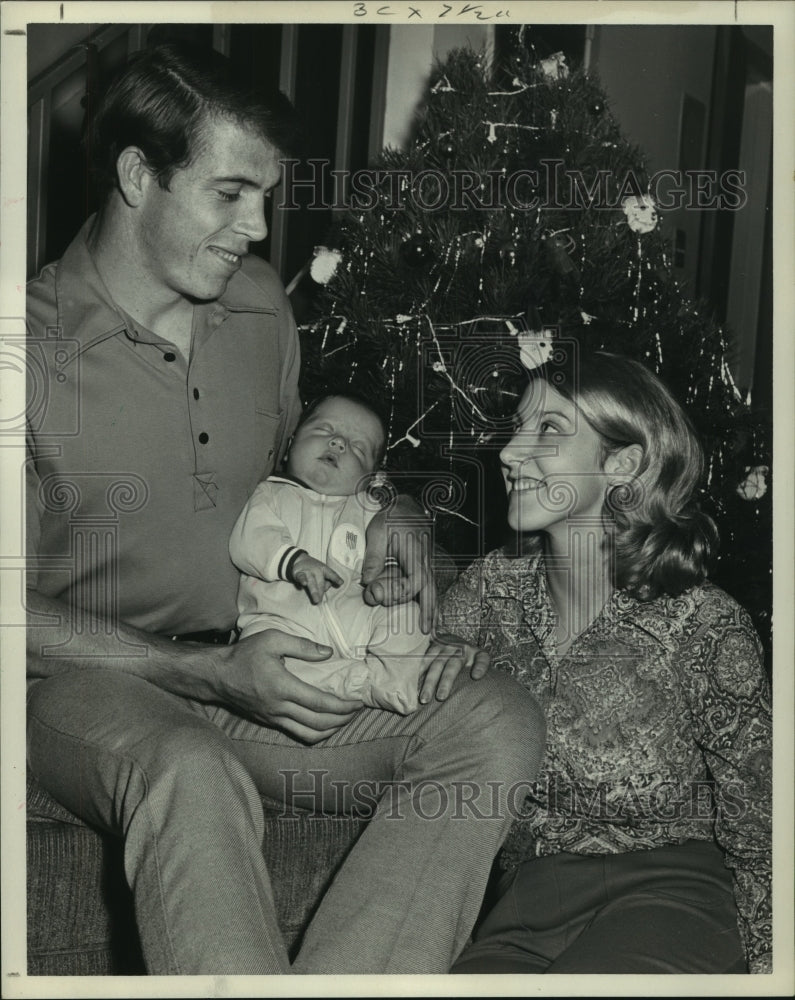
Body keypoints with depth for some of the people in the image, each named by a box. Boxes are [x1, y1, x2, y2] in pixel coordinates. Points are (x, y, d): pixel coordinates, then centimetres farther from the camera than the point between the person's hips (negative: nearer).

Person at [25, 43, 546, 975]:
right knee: (193, 775, -41)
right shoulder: (37, 343, -11)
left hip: (260, 666, 6)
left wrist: (373, 522, 1)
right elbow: (18, 611, -10)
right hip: (91, 681, -5)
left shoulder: (260, 300, 7)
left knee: (498, 723, -18)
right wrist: (212, 673, -20)